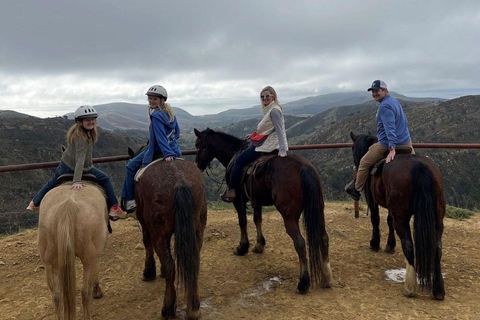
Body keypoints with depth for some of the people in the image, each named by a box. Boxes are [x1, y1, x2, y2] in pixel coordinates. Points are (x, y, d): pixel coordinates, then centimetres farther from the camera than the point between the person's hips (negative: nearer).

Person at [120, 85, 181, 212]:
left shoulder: (155, 116, -18)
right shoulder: (170, 113, 8)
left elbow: (160, 137, -25)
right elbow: (177, 132, 16)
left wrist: (167, 153, -30)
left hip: (158, 150, -8)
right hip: (174, 150, 8)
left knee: (131, 166, 4)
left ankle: (130, 200, 4)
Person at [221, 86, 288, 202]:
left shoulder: (274, 110, -17)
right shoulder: (269, 110, 15)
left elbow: (279, 131, -24)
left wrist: (282, 151, -30)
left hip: (267, 146, -11)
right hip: (267, 144, 11)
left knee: (239, 161, -5)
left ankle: (230, 191, 0)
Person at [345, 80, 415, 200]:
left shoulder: (385, 106, -17)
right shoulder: (395, 101, 14)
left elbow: (390, 128, -28)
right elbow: (404, 121, 25)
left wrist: (392, 148, -35)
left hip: (386, 145, -9)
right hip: (406, 143, 9)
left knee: (364, 163, 4)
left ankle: (356, 189, 15)